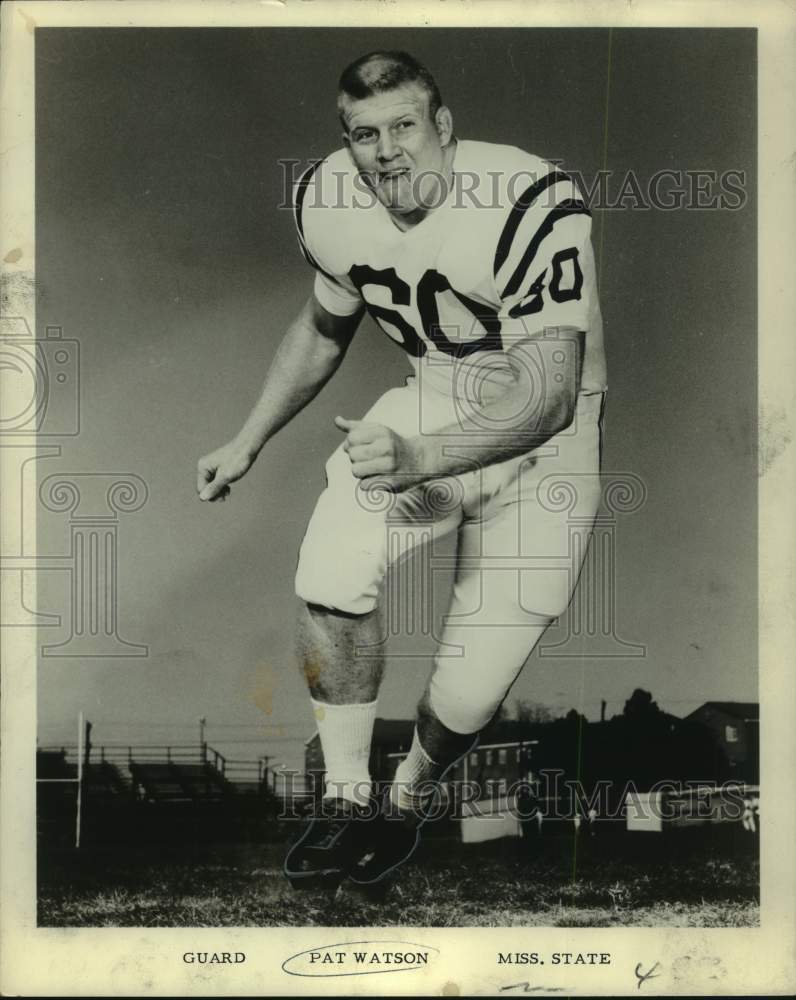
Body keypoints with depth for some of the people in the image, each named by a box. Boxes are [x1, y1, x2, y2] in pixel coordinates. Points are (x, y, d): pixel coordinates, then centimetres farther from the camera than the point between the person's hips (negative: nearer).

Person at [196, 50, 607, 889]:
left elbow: (549, 394, -31)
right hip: (432, 403, 5)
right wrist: (247, 443, 16)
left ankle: (408, 800, 24)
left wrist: (419, 457, -44)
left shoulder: (532, 206, -28)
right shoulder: (329, 200, -8)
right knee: (328, 580, -20)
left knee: (467, 693, -11)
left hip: (542, 434, -4)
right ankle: (346, 801, 3)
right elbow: (323, 328, 13)